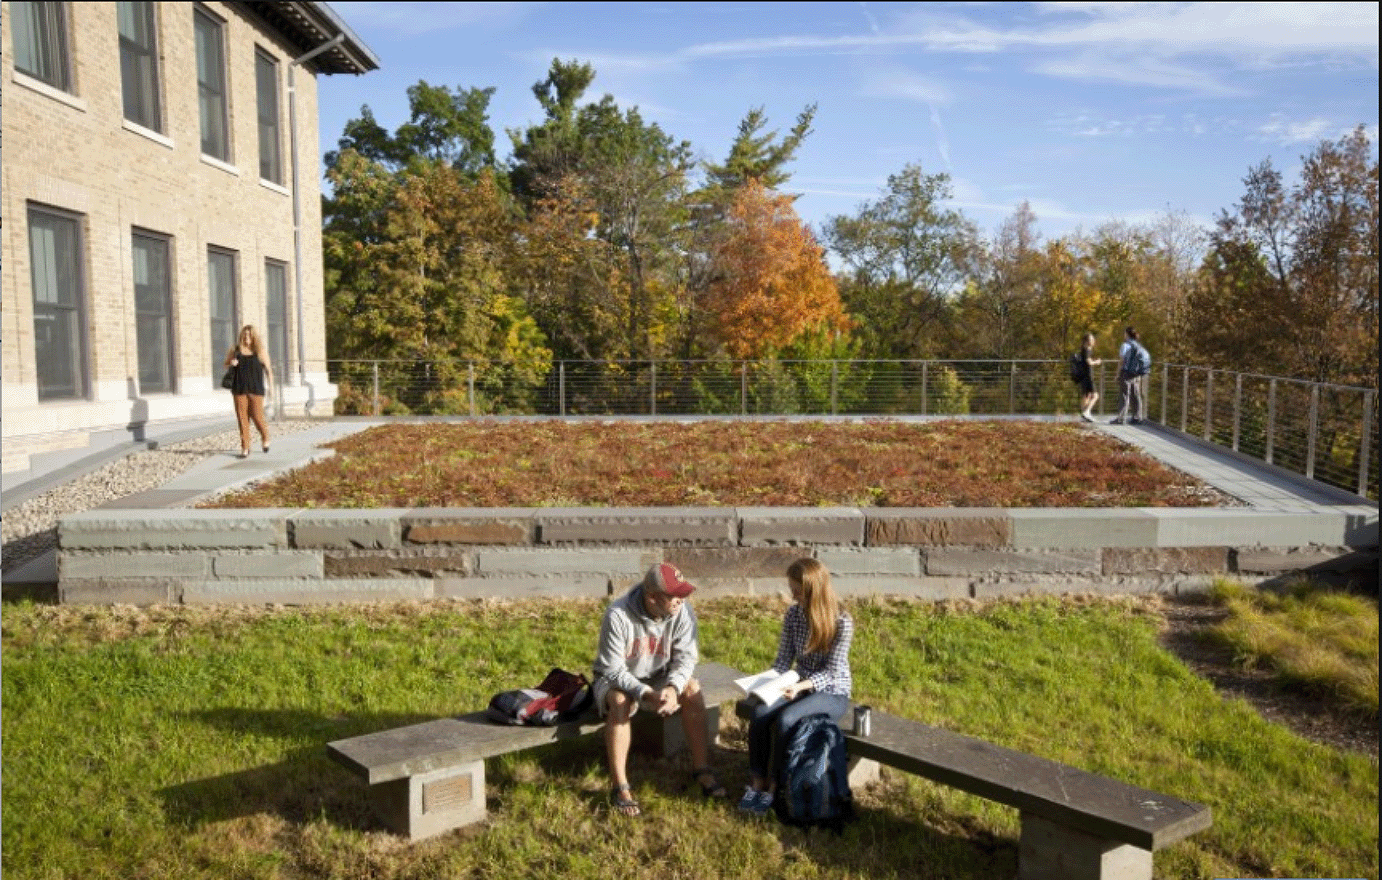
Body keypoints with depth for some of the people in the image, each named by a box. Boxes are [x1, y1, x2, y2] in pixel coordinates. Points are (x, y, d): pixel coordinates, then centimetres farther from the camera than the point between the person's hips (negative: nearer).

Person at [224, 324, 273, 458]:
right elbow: (226, 364, 20)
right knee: (242, 418, 0)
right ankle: (245, 448, 5)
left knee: (257, 416, -4)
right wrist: (231, 364, -4)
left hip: (255, 389, -2)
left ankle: (265, 438, 26)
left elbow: (268, 369, 6)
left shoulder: (260, 351, 3)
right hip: (239, 389, 2)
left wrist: (271, 387, -1)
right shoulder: (235, 349, 7)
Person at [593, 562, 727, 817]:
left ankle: (702, 769, -12)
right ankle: (620, 787, -25)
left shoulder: (683, 611, -20)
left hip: (659, 676, 3)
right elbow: (613, 669, -26)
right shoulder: (618, 615, -30)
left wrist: (673, 688, -35)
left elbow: (686, 657, -15)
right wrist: (647, 694, -39)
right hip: (616, 679, -3)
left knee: (693, 689, -22)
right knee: (620, 702, -34)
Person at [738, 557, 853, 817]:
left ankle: (774, 786, -13)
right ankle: (756, 781, -11)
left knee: (786, 719, -31)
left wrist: (802, 686, -33)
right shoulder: (793, 614, -1)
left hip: (832, 693, -5)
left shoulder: (842, 622, -17)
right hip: (800, 686, 5)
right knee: (759, 713, -23)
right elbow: (783, 660, 2)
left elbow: (832, 672, -18)